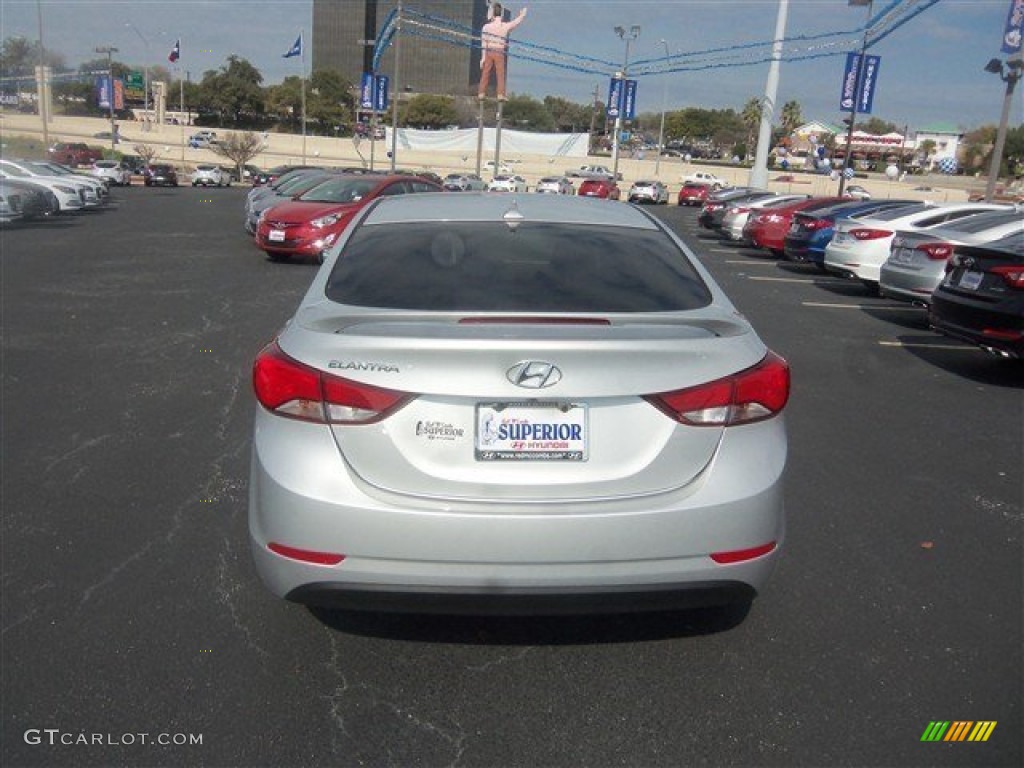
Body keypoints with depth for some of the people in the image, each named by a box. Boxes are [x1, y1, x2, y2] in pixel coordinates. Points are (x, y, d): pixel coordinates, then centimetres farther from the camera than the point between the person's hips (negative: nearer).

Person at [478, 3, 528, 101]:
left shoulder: (487, 26, -1)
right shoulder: (506, 26, -1)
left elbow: (484, 42, -4)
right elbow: (517, 21, 17)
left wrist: (483, 57, -3)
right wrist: (522, 14, 37)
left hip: (488, 53, 1)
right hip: (499, 54, -1)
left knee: (485, 74, 4)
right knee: (500, 75, 1)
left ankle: (481, 94, 1)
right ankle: (500, 95, -8)